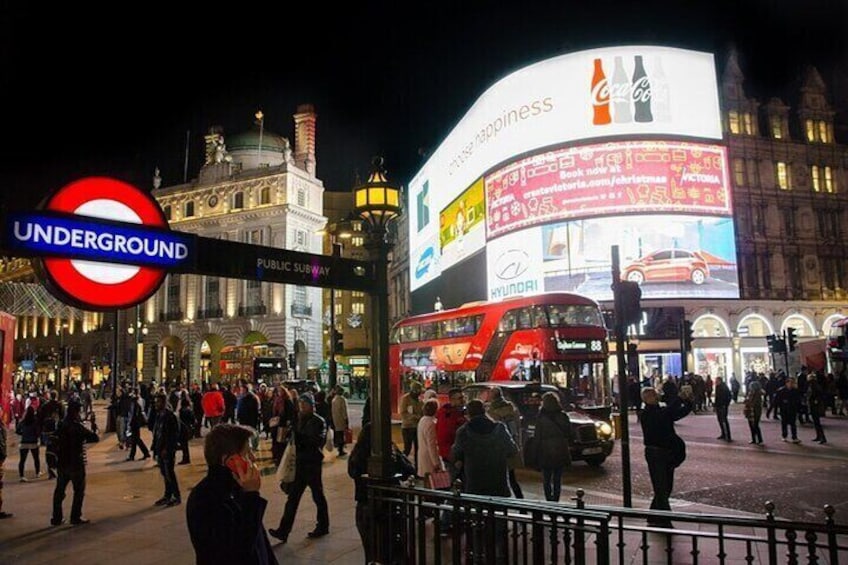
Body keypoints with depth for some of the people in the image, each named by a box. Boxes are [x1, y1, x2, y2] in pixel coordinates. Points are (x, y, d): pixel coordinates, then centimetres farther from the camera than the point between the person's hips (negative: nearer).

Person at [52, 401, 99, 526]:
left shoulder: (61, 425, 5)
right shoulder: (77, 426, -16)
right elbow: (95, 438, -18)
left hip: (62, 463, 6)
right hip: (76, 463, -6)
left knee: (59, 490, 13)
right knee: (79, 491, 5)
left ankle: (56, 518, 17)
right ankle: (76, 517, 7)